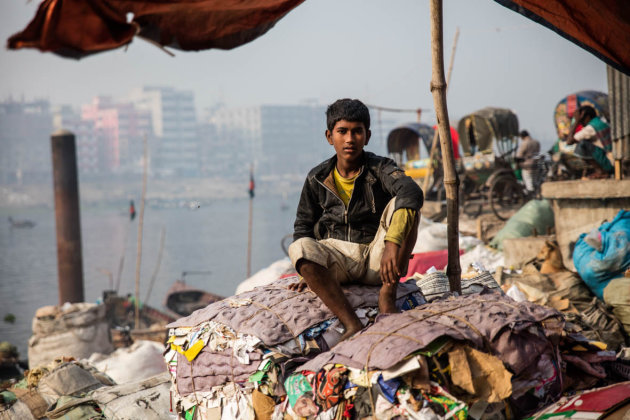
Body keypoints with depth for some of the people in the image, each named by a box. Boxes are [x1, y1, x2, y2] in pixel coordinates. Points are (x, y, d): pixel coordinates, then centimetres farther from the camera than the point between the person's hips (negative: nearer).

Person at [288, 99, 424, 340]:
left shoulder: (380, 169, -5)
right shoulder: (318, 178, 5)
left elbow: (411, 191, -27)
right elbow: (304, 227, 15)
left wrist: (392, 242, -44)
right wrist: (308, 271, -2)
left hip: (376, 258, -1)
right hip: (336, 260, 2)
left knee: (404, 206, -24)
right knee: (299, 248, -30)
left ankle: (387, 296, -25)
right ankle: (353, 326, -39)